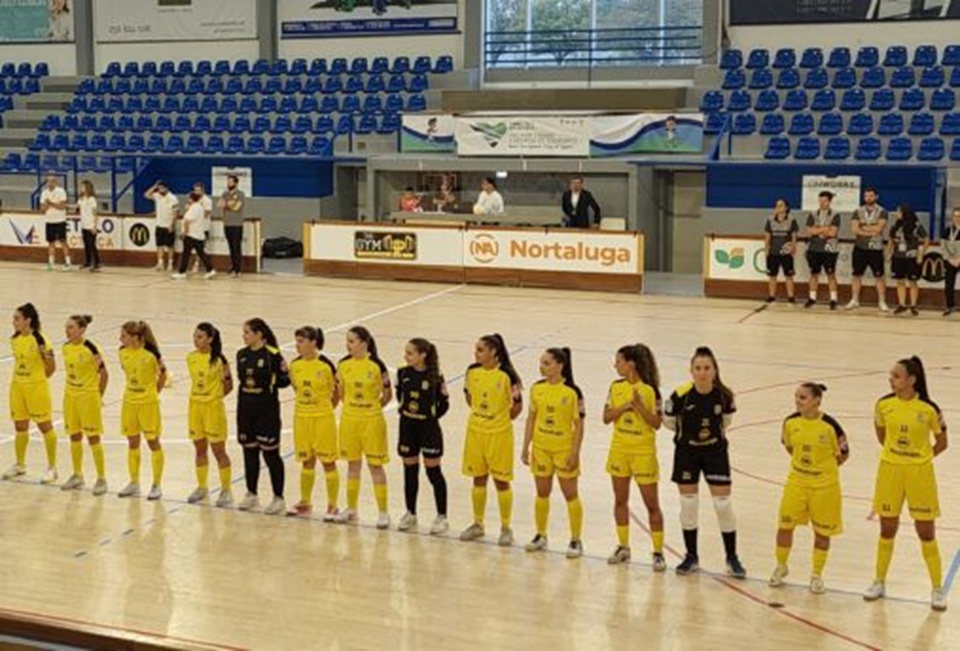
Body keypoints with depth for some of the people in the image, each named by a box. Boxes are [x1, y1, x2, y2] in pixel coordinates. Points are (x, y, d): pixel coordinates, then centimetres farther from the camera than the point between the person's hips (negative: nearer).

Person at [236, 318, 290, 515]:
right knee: (249, 452, 13)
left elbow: (283, 381, -9)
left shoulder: (272, 355, -12)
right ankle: (251, 495, 27)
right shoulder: (242, 354, 6)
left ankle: (278, 498, 9)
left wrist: (285, 373, -27)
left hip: (267, 410, -6)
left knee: (270, 454, 0)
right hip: (245, 409, 6)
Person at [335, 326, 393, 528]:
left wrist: (371, 409, 1)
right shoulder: (343, 364, -1)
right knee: (353, 464, 14)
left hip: (372, 421, -4)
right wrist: (352, 408, 5)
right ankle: (351, 508, 25)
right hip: (349, 420, 4)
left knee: (375, 465, 2)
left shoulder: (377, 366, -13)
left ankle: (383, 512, 10)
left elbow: (388, 395, -5)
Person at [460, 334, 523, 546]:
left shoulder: (507, 375, -15)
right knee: (478, 479, 14)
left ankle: (506, 528, 16)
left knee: (501, 480, 4)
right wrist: (479, 414, 9)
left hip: (499, 434, -5)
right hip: (475, 432, 5)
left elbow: (517, 407, -6)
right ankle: (478, 524, 28)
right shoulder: (472, 371, -1)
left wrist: (503, 419, -14)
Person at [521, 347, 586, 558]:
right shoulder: (537, 388, 0)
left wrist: (575, 453, -12)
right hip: (541, 448, 4)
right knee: (542, 493, 13)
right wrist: (526, 447, 5)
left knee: (571, 494, 4)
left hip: (564, 449, -4)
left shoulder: (572, 391, -13)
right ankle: (541, 536, 27)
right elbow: (531, 418, 7)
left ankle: (576, 540, 13)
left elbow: (579, 424, -10)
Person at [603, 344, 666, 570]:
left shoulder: (650, 390, -13)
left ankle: (658, 553, 8)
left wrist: (639, 406, -25)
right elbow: (606, 417, 0)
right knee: (620, 500, 13)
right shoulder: (616, 387, 2)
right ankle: (623, 547, 26)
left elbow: (657, 423, -13)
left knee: (652, 504, 0)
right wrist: (624, 406, -15)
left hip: (643, 452, -5)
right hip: (619, 449, 5)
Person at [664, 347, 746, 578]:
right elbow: (668, 421, -3)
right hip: (687, 452, 0)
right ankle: (691, 557, 22)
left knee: (723, 504, 0)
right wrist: (689, 432, 5)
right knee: (688, 504, 7)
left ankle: (732, 558, 14)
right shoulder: (681, 395, -22)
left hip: (715, 451, 0)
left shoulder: (724, 395, -17)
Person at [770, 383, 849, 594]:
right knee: (785, 524, 6)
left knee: (822, 530, 8)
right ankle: (781, 567, 29)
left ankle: (817, 575, 23)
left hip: (824, 485, -3)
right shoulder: (790, 422, -7)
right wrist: (802, 461, 9)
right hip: (796, 481, 3)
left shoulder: (829, 425, -19)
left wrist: (824, 467, 1)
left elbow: (843, 453, -6)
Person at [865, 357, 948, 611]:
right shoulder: (884, 404, -5)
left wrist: (919, 458, -1)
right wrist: (895, 454, 9)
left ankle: (938, 589, 16)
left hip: (920, 473, -2)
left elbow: (942, 442, 0)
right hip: (890, 470, 3)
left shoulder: (929, 409, -13)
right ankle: (880, 582, 25)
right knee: (887, 529, 12)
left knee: (926, 533, 4)